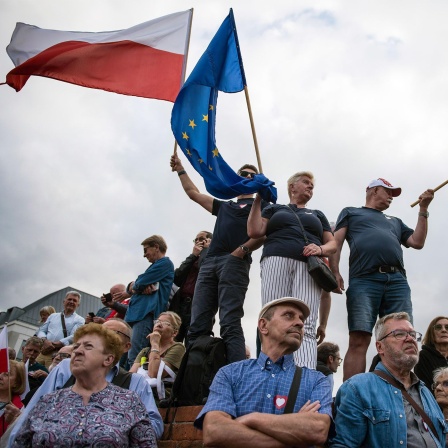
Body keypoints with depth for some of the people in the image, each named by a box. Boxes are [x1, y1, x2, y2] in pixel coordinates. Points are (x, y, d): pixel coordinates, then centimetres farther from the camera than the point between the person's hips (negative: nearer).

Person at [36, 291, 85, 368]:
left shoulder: (79, 320, 8)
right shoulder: (53, 316, 22)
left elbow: (74, 337, -6)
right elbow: (41, 331, 16)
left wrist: (54, 345, -14)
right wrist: (45, 341, -7)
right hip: (43, 351, 4)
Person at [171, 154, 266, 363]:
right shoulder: (224, 206, 33)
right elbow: (194, 193, 40)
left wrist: (243, 249, -16)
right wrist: (180, 169, 43)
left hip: (235, 262, -6)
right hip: (210, 262, 6)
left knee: (230, 324, -18)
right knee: (197, 325, -3)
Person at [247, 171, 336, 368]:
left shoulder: (317, 215, 33)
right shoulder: (275, 208, 28)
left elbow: (333, 244, 22)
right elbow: (254, 231, 13)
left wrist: (320, 249, -1)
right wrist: (258, 199, 10)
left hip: (308, 266, 1)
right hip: (276, 261, 0)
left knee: (305, 327, -19)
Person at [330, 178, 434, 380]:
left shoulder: (395, 221, 38)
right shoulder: (351, 212, 25)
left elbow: (417, 242, 25)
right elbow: (336, 242, 12)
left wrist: (423, 209, 24)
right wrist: (334, 272, -4)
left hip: (397, 281, 5)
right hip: (364, 280, -4)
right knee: (358, 341, -15)